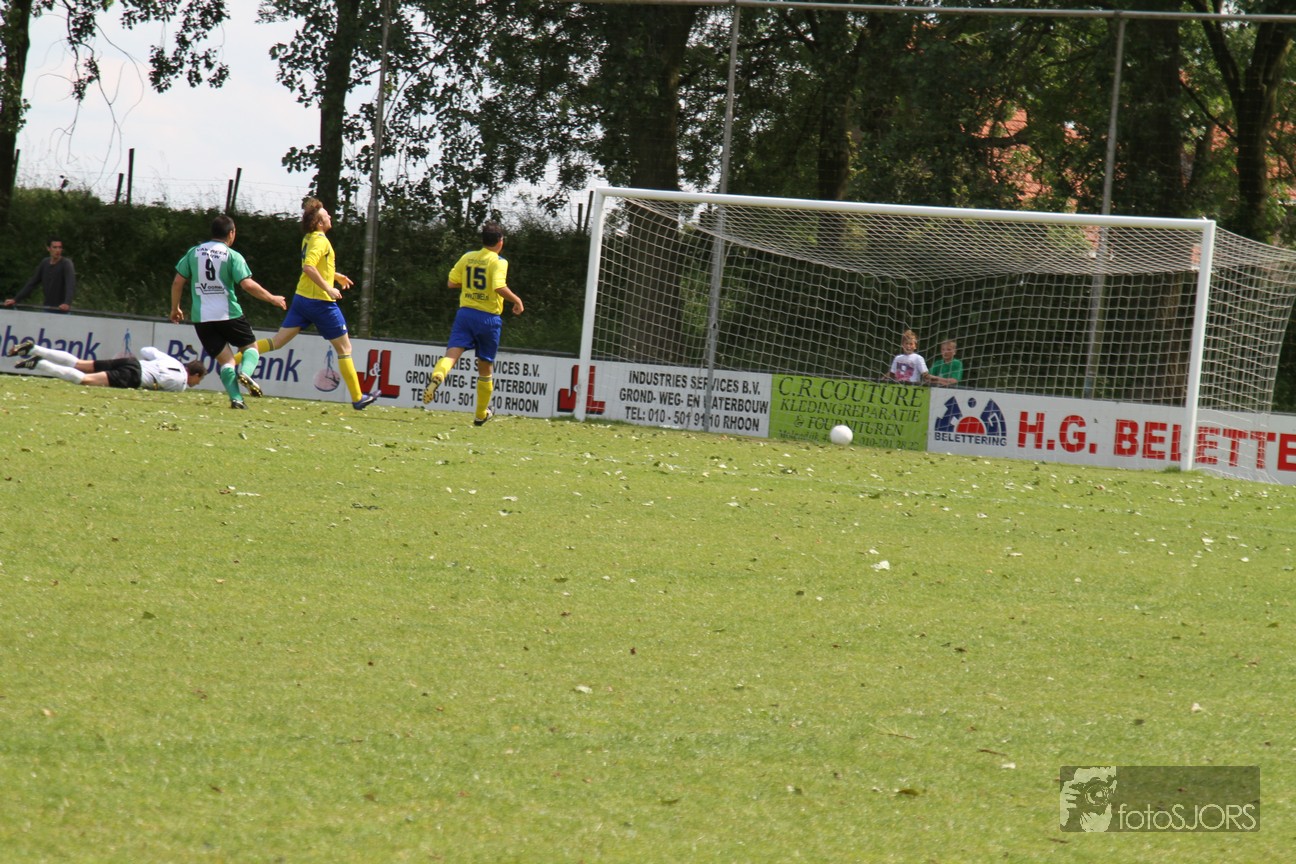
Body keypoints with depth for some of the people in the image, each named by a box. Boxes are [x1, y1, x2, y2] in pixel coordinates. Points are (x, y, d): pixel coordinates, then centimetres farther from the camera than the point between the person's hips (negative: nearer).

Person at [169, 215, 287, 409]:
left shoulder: (193, 253, 6)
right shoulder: (233, 256, -5)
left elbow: (178, 282, 6)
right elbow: (247, 284, -13)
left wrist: (175, 308, 19)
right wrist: (271, 298, 0)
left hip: (201, 318, 3)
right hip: (229, 314, -3)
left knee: (225, 359, 8)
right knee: (251, 347, 15)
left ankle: (236, 398, -12)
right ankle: (245, 372, -18)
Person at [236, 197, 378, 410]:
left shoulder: (309, 238, 12)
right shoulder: (320, 240, -17)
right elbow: (308, 267, -31)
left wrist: (336, 275, 34)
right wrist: (328, 288, -28)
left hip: (302, 298, 8)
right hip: (321, 302, -8)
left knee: (278, 341, 6)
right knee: (344, 348, 4)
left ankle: (234, 359, -9)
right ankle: (358, 398, 9)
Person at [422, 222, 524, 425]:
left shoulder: (467, 258, 8)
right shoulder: (498, 262, -7)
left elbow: (451, 283, 12)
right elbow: (500, 288, -22)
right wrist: (516, 300, -6)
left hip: (465, 312, 3)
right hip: (488, 317, -3)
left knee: (452, 353, -11)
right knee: (485, 367, 12)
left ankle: (437, 376, -47)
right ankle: (481, 414, 25)